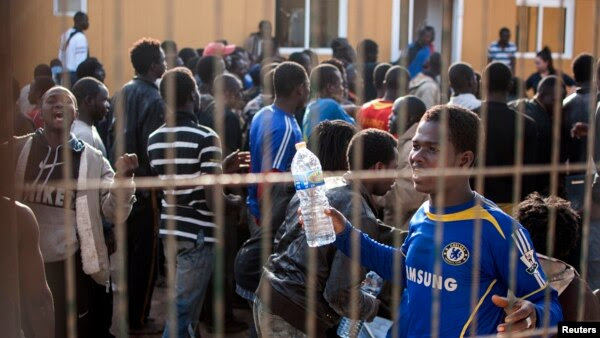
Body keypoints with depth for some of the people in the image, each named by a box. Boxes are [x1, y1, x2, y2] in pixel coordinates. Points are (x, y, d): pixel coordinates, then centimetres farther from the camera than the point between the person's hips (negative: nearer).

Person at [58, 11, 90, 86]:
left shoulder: (66, 34, 12)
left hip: (66, 72, 9)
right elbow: (81, 61, -18)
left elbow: (61, 56, 15)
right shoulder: (80, 37, -14)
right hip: (76, 73, -9)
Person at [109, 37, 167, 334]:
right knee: (144, 254, 3)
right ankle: (138, 320, 12)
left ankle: (125, 310, 32)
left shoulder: (122, 94, 5)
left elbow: (112, 136, 7)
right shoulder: (154, 100, -18)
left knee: (127, 250, 19)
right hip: (144, 186, -8)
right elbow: (152, 149, -21)